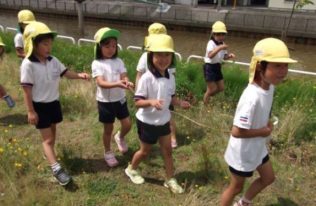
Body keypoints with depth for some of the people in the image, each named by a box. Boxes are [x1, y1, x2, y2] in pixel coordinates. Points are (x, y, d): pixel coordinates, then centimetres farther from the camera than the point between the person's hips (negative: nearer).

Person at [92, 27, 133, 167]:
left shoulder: (118, 62, 1)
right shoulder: (97, 63, -13)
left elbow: (124, 77, -9)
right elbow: (100, 83, -24)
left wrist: (127, 83, -34)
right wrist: (117, 84, -40)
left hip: (120, 99, 4)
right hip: (105, 101, -4)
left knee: (127, 124, 6)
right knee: (108, 129, 10)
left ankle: (120, 137, 41)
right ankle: (108, 153, 32)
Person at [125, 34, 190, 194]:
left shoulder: (170, 77, -6)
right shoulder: (146, 78, -25)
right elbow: (137, 102, -24)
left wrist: (180, 103, -12)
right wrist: (151, 102, -42)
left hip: (163, 121, 6)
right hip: (147, 122, -6)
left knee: (167, 150, 15)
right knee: (145, 151, 15)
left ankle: (170, 180, 34)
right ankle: (131, 169, 44)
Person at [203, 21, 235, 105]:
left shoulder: (222, 44, 6)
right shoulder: (211, 43, -19)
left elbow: (224, 56, 13)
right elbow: (210, 55, -35)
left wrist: (229, 55, -8)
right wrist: (219, 48, -44)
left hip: (217, 67, 8)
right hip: (209, 67, -8)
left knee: (221, 88, 13)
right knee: (213, 89, -3)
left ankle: (207, 95, 35)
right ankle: (205, 104, 17)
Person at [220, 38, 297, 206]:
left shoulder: (270, 86, -8)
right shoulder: (252, 97, -36)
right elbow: (236, 132, -35)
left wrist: (267, 124, -6)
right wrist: (263, 132, -21)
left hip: (257, 148, 9)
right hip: (243, 152, -9)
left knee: (268, 178, 27)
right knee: (236, 187, 14)